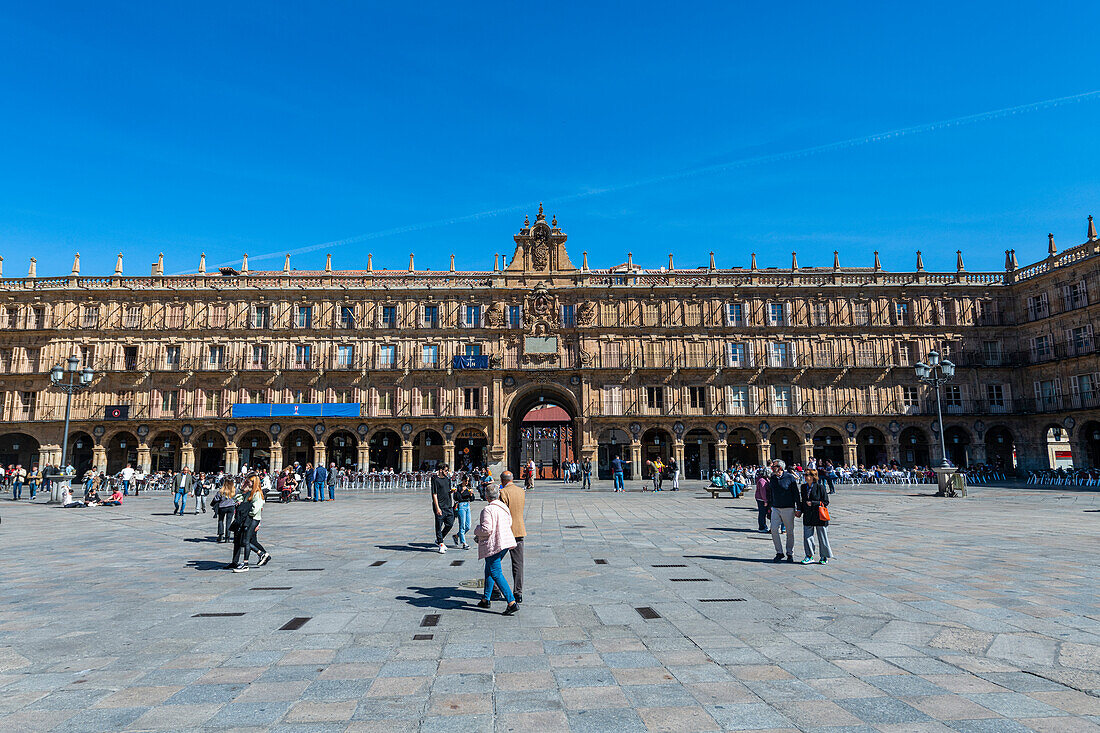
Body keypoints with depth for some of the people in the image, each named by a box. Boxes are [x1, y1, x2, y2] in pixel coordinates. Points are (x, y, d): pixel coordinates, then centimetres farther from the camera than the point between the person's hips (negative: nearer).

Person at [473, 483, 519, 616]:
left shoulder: (487, 510, -18)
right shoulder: (504, 507, 8)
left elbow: (486, 529, -23)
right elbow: (509, 523, 16)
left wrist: (477, 531, -2)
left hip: (493, 545, -9)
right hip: (505, 542, 9)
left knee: (496, 574, -5)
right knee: (489, 570, 22)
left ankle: (512, 603, -12)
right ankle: (486, 599, 29)